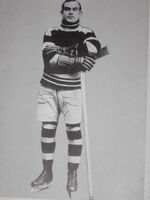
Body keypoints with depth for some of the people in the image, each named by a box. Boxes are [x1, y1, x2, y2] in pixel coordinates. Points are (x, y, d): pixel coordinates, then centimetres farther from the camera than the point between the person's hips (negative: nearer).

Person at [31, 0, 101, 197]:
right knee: (47, 128, 4)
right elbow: (49, 58, -11)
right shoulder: (51, 32, 6)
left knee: (74, 130, -1)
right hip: (48, 87, 2)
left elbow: (92, 53, -20)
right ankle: (47, 173, 18)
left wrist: (59, 58, -18)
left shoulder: (87, 33, 2)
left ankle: (73, 175, 13)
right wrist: (76, 60, -22)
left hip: (72, 89, -2)